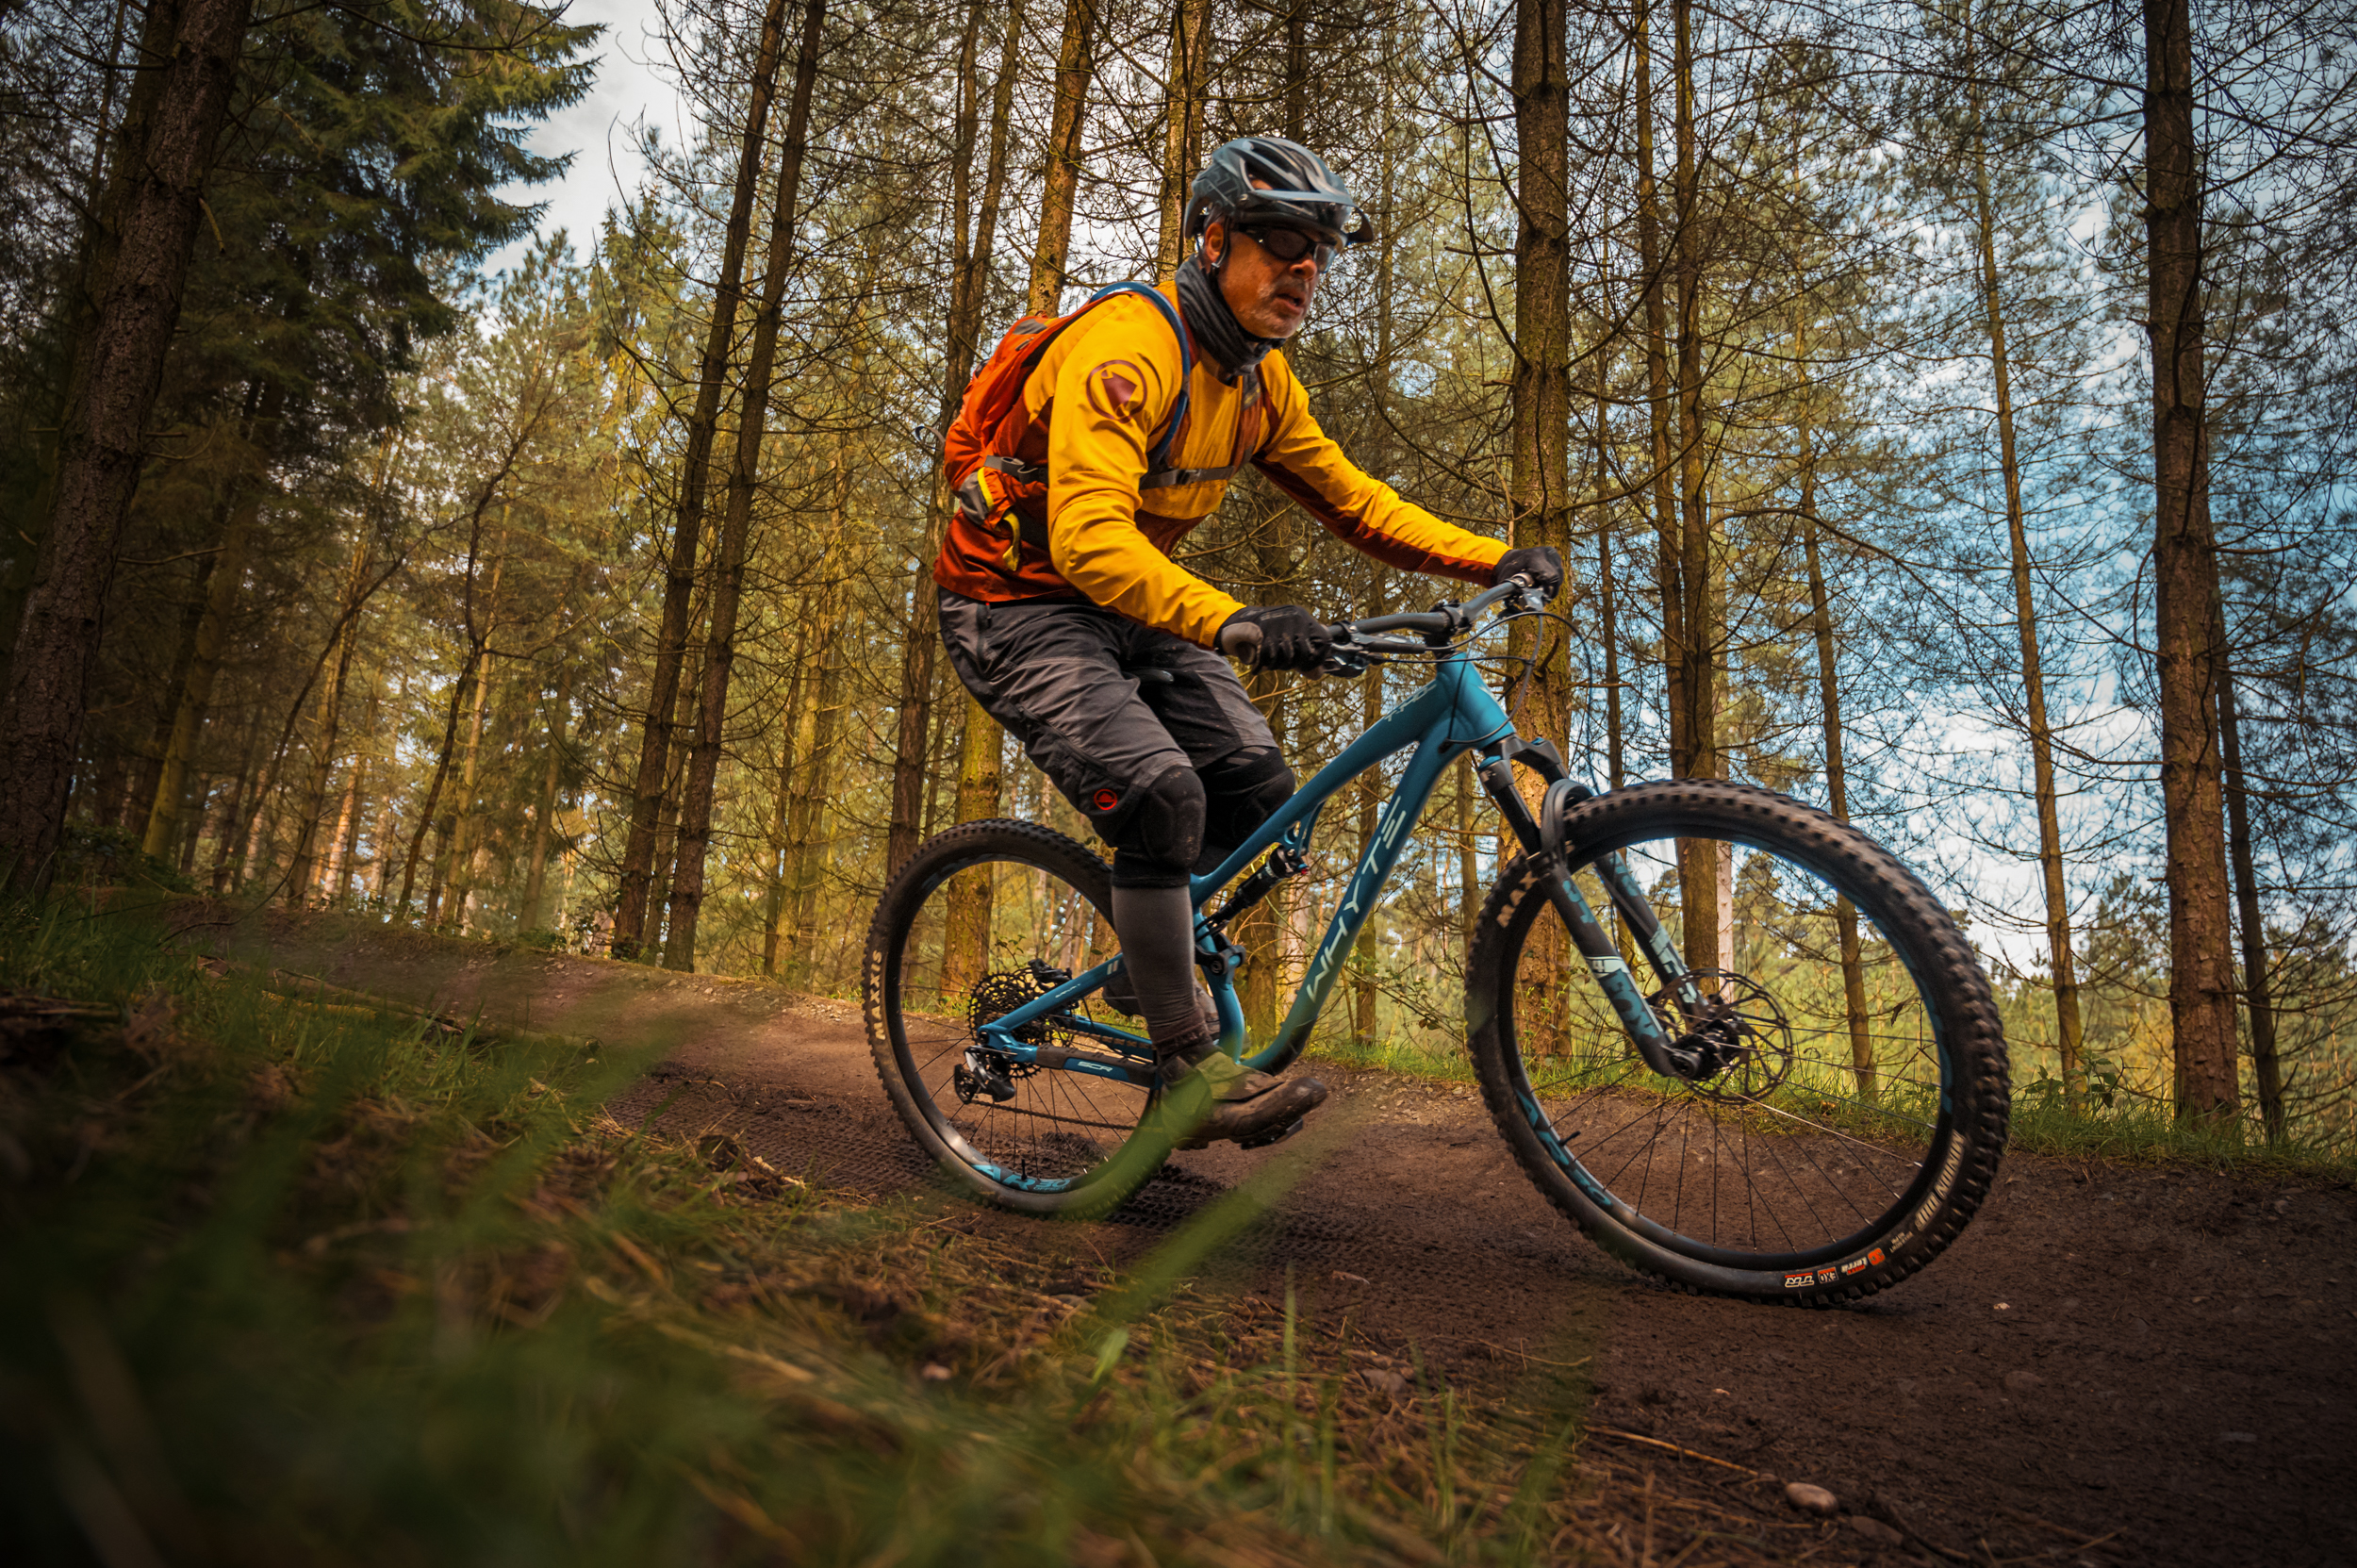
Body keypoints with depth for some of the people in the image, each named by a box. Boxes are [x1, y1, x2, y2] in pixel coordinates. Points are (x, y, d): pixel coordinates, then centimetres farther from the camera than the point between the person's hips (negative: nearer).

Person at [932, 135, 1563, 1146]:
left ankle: (1148, 959, 21)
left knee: (1256, 781, -4)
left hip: (1128, 604, 8)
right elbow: (1088, 535, -38)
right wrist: (1232, 623, -53)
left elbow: (1352, 501, 6)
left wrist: (1492, 560, -7)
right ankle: (1193, 1072, -14)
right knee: (1159, 791, -26)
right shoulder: (1128, 346, -25)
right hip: (1020, 606, -8)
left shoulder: (1262, 380, 2)